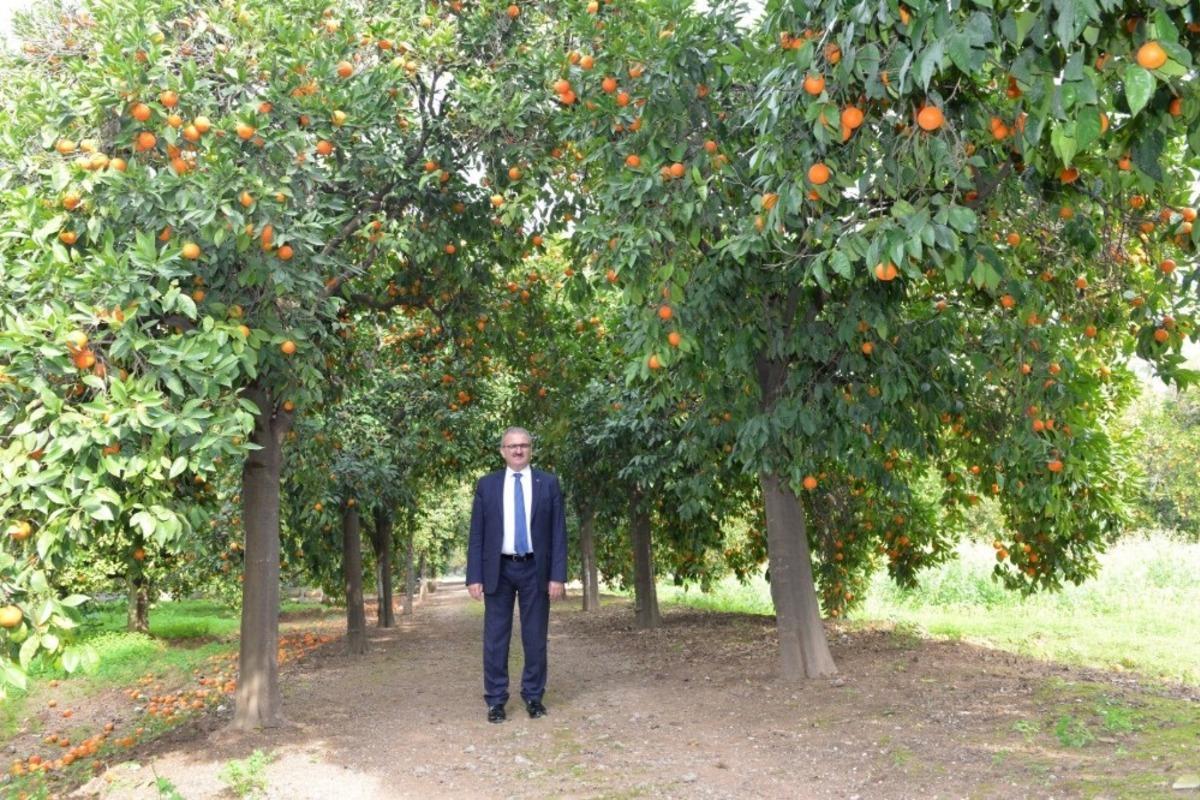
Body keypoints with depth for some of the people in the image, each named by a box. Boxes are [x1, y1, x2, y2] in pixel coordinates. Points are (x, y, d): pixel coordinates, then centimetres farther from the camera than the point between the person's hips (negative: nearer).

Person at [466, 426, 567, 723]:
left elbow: (558, 532, 0)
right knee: (495, 638, 3)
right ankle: (496, 700, 13)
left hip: (535, 569, 0)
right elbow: (477, 534, 3)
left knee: (535, 637, 6)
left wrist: (558, 575, -7)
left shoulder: (548, 483, 3)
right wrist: (474, 576, -5)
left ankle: (533, 696, 20)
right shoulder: (487, 485, 4)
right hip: (498, 569, 0)